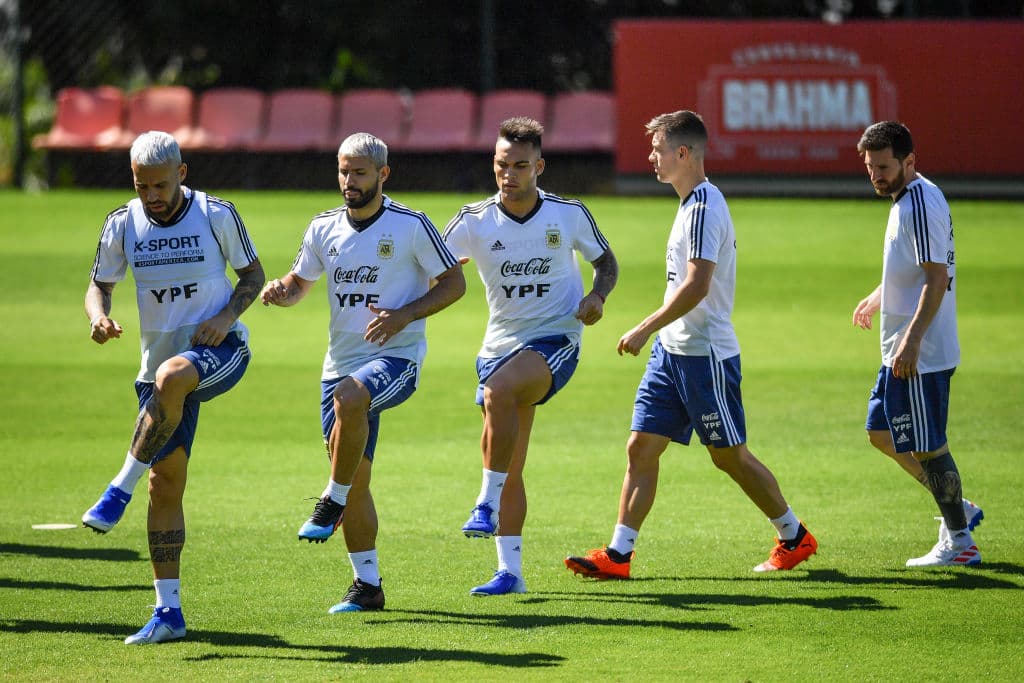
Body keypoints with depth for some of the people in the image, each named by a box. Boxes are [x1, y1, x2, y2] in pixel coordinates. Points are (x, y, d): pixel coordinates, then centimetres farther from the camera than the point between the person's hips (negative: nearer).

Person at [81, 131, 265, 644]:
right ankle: (168, 612, 5)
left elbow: (252, 274, 5)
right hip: (162, 364, 4)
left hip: (220, 350, -4)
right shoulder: (122, 225, 0)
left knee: (171, 378, -39)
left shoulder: (216, 215, -6)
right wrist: (99, 317, -13)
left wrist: (226, 316, -14)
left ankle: (119, 492, -30)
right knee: (165, 485, -1)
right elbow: (98, 285, 10)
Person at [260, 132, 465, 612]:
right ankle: (368, 585, 13)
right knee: (356, 480, 4)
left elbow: (454, 282, -2)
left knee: (349, 396, -37)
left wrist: (404, 315, -15)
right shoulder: (324, 228, 8)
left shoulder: (411, 226, -6)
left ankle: (333, 502, -21)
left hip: (396, 358, -5)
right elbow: (300, 283, 20)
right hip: (341, 364, 5)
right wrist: (280, 291, -5)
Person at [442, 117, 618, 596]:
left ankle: (487, 504, -26)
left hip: (556, 340, -4)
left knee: (499, 389, -34)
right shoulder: (474, 222, -2)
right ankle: (510, 572, 12)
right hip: (501, 343, 4)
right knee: (509, 470, 4)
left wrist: (597, 295, -9)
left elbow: (605, 261, 12)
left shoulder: (570, 214, -4)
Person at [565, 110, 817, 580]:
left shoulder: (704, 207, -18)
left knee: (730, 456, 2)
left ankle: (795, 538, 17)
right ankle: (618, 554, 1)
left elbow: (696, 286, -27)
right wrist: (656, 333, 21)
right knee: (641, 447, 2)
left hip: (705, 354, -9)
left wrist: (646, 328, -25)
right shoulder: (694, 203, 13)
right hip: (672, 349, 9)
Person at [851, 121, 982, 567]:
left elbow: (937, 279, -24)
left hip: (920, 353, -11)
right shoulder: (908, 199, 12)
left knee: (927, 446, -3)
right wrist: (878, 298, 35)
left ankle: (960, 543, 6)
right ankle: (958, 510, 24)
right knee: (881, 431, 17)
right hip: (902, 350, 11)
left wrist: (912, 339, -28)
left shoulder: (920, 205, -19)